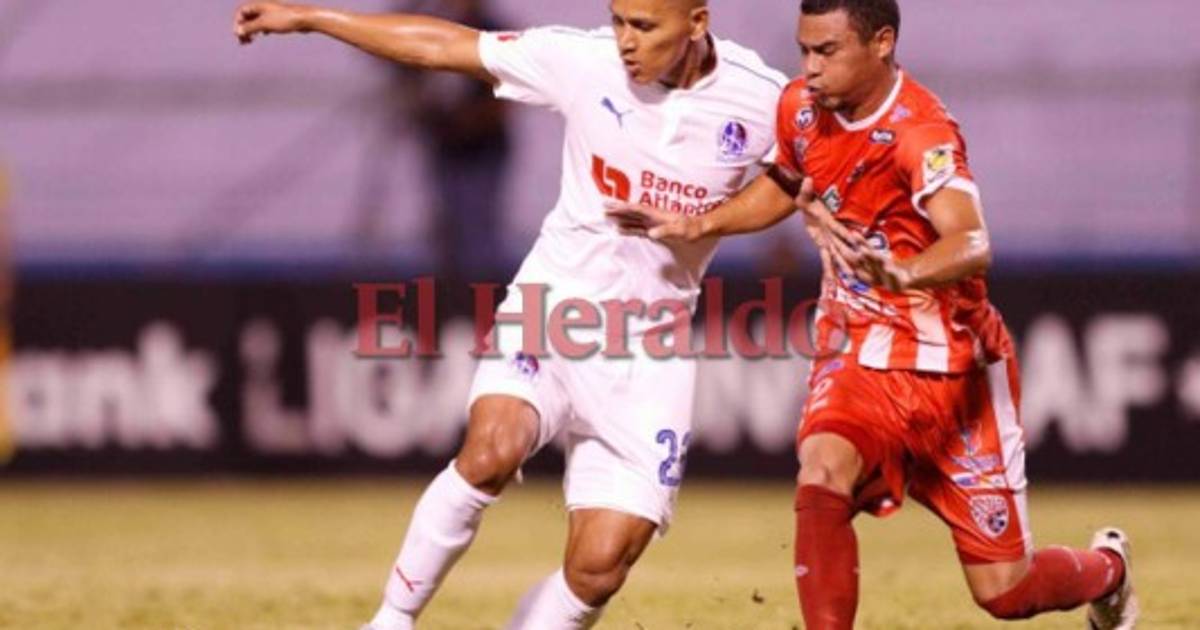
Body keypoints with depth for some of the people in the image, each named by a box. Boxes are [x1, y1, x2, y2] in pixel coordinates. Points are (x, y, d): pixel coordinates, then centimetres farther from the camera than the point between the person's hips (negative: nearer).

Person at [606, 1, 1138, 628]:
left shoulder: (921, 133, -23)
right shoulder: (801, 107, -4)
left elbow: (971, 246, -41)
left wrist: (901, 274, -60)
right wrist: (696, 226, 9)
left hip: (953, 367, -4)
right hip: (860, 356, 5)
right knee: (822, 472, -31)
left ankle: (1106, 569, 37)